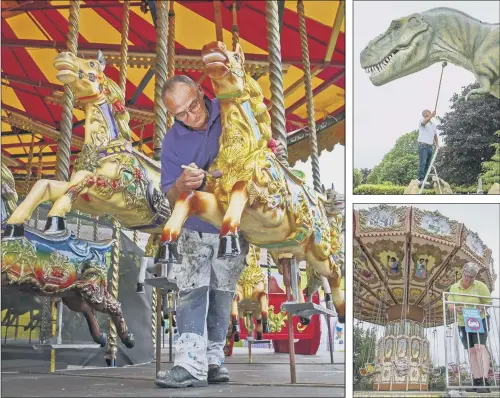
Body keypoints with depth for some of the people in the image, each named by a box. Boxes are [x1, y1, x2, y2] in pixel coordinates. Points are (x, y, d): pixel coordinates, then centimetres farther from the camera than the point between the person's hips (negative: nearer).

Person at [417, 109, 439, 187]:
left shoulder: (433, 124, 23)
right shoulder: (421, 121, 3)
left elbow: (435, 135, 25)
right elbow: (424, 122, -23)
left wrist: (437, 145, 15)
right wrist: (431, 115, -33)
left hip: (430, 146, 7)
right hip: (423, 145, -7)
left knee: (428, 165, 2)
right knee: (422, 163, -16)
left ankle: (425, 181, 0)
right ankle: (421, 180, -22)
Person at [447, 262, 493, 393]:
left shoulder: (480, 286, -7)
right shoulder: (454, 288, 3)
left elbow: (489, 302, -5)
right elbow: (450, 305, 2)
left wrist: (480, 308, -24)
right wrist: (456, 308, -21)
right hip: (463, 324, 4)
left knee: (480, 347, -17)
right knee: (471, 351, 4)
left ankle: (485, 381, -23)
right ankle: (477, 381, 7)